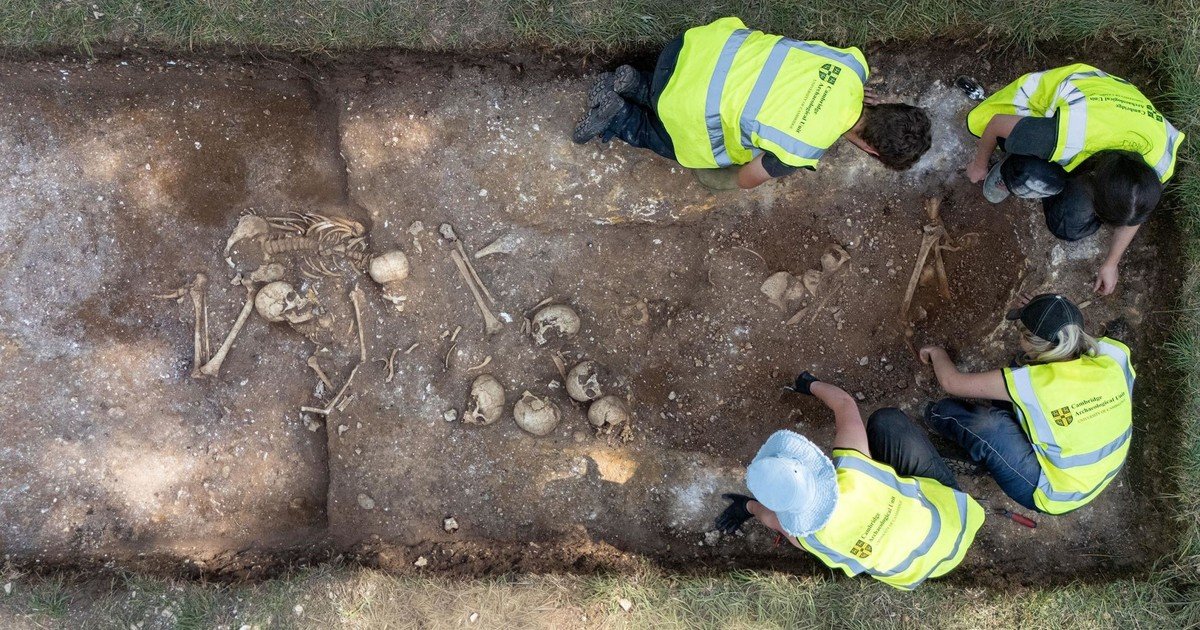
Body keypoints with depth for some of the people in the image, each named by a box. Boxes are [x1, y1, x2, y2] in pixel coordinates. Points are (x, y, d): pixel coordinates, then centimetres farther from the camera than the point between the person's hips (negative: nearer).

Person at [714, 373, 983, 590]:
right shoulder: (851, 466, -34)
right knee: (887, 419, 5)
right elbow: (845, 402, -15)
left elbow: (775, 516, -3)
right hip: (952, 515, -1)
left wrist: (749, 507, 19)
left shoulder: (803, 536, -29)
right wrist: (813, 385, 6)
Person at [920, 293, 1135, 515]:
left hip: (1056, 498, -6)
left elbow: (952, 382, -16)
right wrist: (1043, 317, 13)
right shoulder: (1114, 356, -19)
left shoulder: (1032, 382, -30)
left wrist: (937, 353, 5)